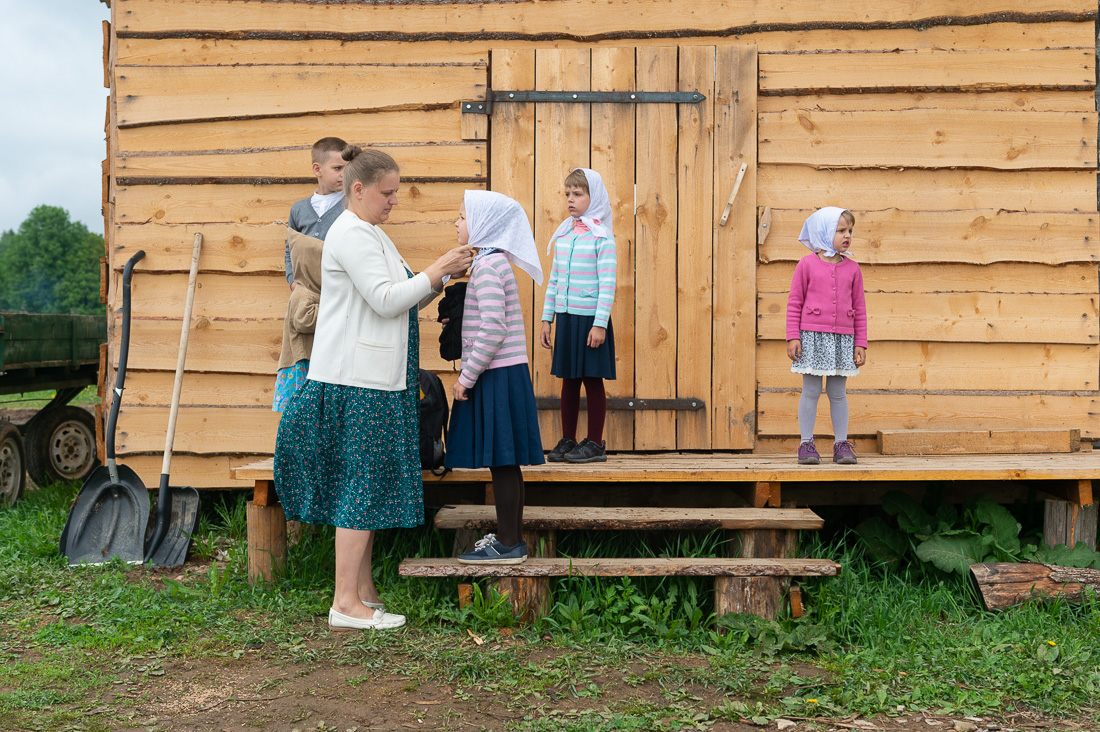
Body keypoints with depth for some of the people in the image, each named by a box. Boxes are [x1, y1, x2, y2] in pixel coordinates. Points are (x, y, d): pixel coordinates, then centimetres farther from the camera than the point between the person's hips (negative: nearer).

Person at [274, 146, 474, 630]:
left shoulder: (370, 234, 21)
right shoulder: (350, 234, -11)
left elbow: (401, 300, 20)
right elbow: (386, 300, -19)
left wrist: (440, 276, 8)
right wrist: (436, 271, -11)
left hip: (375, 378, 10)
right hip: (357, 379, -10)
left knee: (368, 483, 11)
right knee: (362, 484, -8)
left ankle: (363, 591, 19)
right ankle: (345, 604, -2)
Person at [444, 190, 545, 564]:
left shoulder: (488, 264, -15)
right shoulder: (494, 260, 16)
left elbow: (492, 330, -22)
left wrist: (467, 377, -17)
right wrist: (470, 373, 20)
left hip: (496, 375, -10)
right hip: (503, 373, 10)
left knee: (501, 461, -3)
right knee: (504, 462, 14)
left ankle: (508, 545, 4)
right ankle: (510, 536, 22)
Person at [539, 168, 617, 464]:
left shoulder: (602, 236, -8)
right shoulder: (562, 234, 11)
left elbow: (607, 284, -12)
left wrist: (600, 323, -17)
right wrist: (546, 319, 12)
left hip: (591, 318, -6)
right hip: (565, 317, 6)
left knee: (593, 379, 1)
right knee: (568, 379, 10)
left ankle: (595, 444, 10)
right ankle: (567, 440, 19)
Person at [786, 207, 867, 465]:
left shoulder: (852, 268, 8)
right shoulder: (807, 264, 0)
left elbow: (859, 309, 10)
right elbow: (794, 303, 1)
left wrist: (860, 344, 6)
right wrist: (793, 337, -6)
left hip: (842, 338, 2)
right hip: (812, 336, -2)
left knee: (838, 393, 7)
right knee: (811, 391, 1)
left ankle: (841, 444, 15)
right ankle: (806, 444, 9)